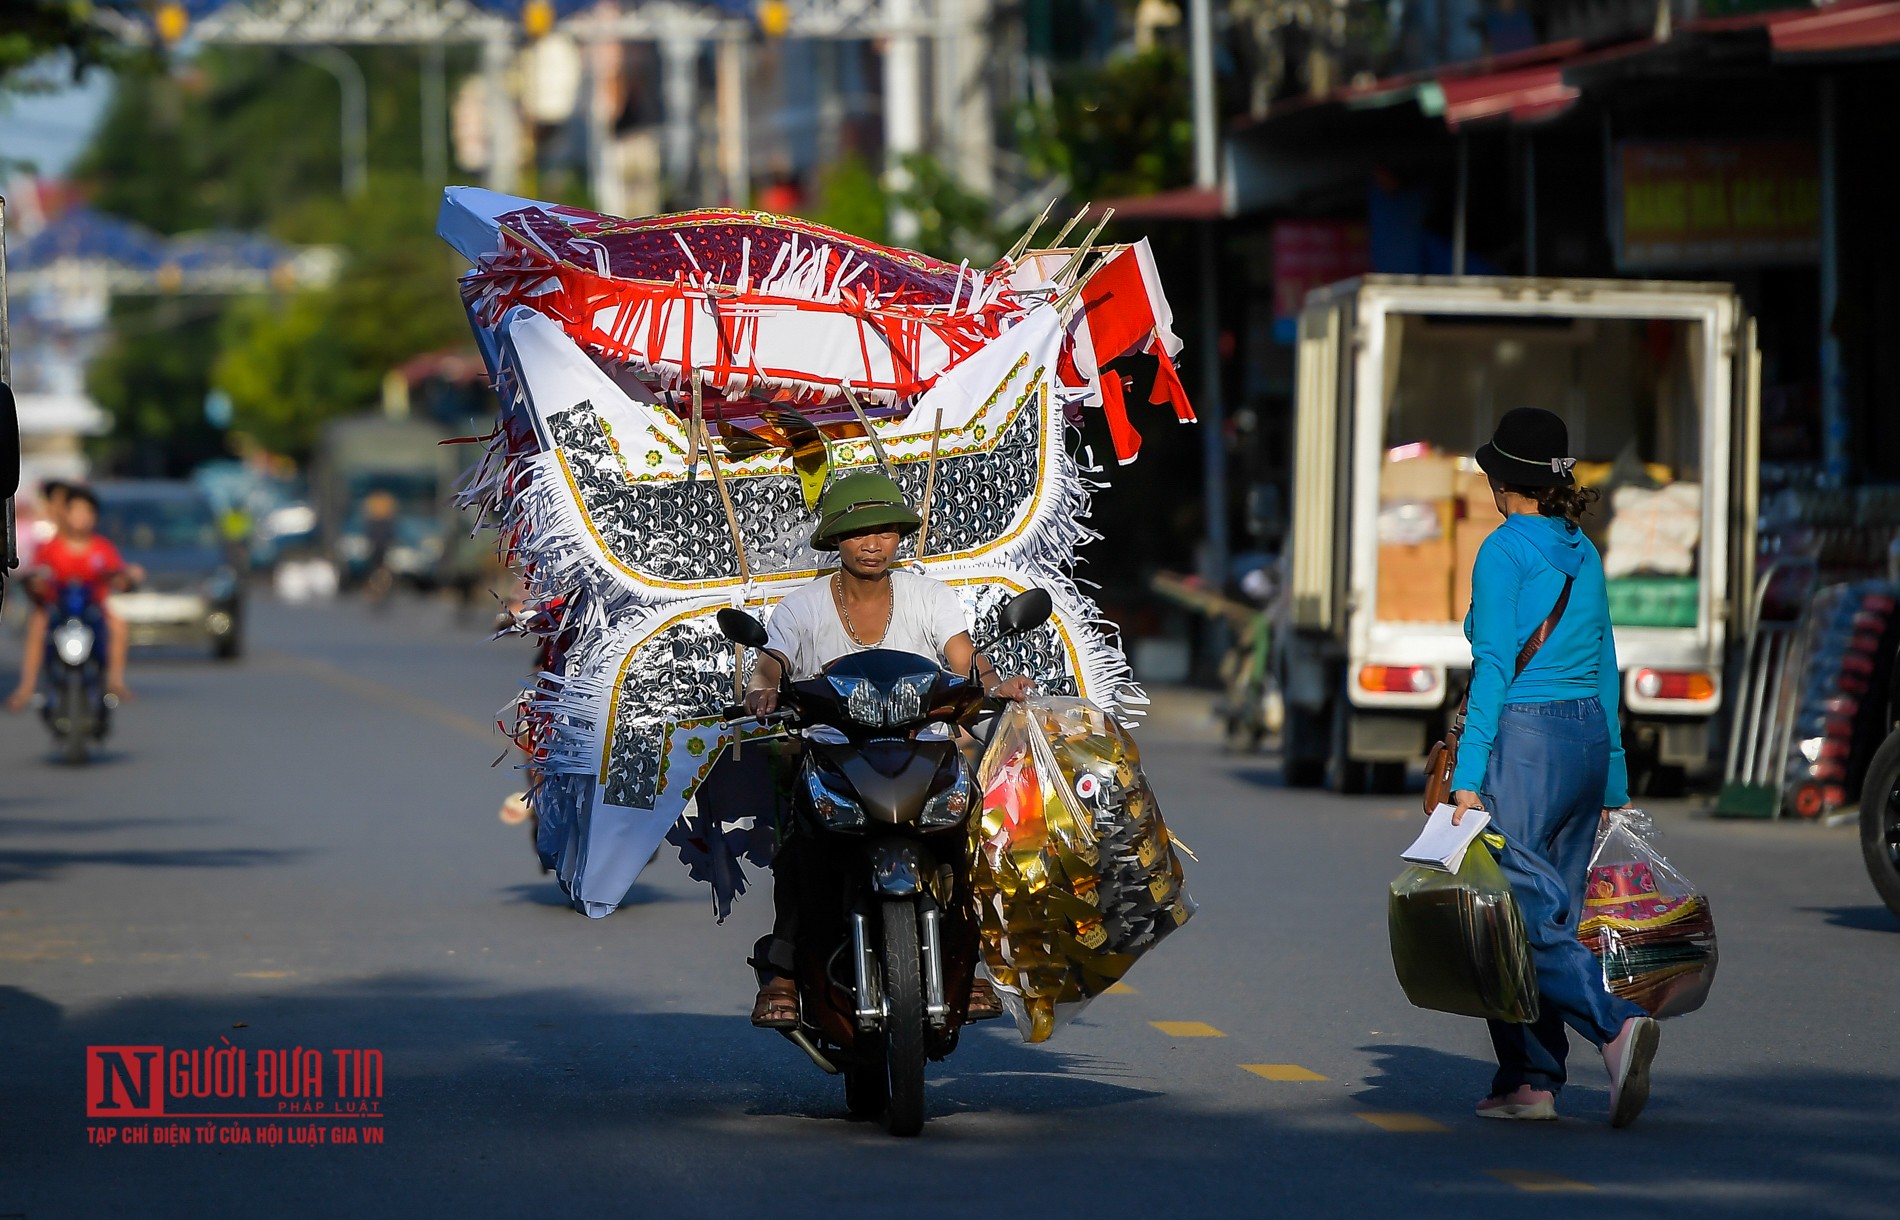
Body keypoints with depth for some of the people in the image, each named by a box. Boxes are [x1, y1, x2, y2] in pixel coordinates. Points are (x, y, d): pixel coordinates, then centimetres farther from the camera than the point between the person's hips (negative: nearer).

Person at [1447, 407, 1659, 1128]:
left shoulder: (1504, 551, -9)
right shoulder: (1584, 554, 13)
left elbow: (1494, 669, -14)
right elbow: (1605, 669, 16)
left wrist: (1467, 776, -14)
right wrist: (1612, 783, 21)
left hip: (1524, 742, -8)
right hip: (1588, 738, 8)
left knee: (1524, 914, -9)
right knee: (1552, 913, 10)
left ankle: (1615, 1025, -29)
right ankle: (1532, 1082, 10)